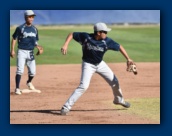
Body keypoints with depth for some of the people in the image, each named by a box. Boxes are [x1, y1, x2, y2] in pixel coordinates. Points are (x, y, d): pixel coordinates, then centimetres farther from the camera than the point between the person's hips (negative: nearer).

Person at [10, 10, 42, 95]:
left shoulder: (35, 29, 10)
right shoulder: (20, 28, -6)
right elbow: (14, 39, -3)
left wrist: (38, 47, -3)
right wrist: (12, 50, -11)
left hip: (30, 53, 5)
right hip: (22, 52, -5)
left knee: (32, 72, 5)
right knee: (20, 70, -13)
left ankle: (29, 82, 37)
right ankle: (17, 88, -9)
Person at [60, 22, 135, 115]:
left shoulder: (107, 41, -16)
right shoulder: (86, 37, -23)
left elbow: (119, 47, -7)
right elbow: (72, 34, -14)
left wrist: (128, 58, -15)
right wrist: (65, 45, -28)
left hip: (100, 64, 4)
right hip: (88, 64, -4)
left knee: (114, 82, 10)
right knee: (83, 86, -21)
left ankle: (119, 100, 40)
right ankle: (66, 107, -18)